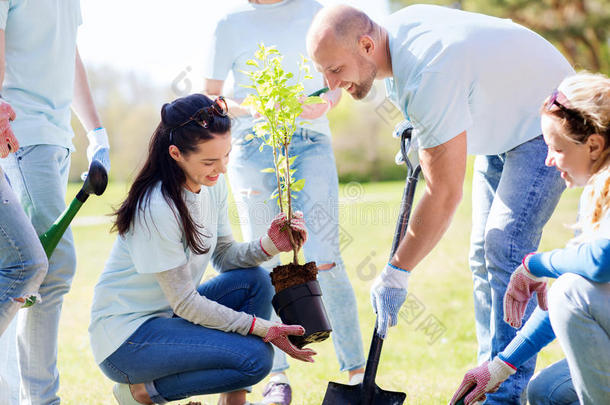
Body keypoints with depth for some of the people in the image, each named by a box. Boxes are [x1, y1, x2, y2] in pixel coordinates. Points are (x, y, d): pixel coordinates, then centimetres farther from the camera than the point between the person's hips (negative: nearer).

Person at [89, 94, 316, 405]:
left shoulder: (212, 184, -1)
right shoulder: (157, 208, -26)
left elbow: (224, 256, 7)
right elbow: (185, 302, -21)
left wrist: (270, 245, -13)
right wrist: (262, 328, -20)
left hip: (167, 315, 9)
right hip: (125, 338, -9)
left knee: (253, 280, -8)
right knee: (254, 358, -21)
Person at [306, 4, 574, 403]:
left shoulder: (429, 76, -37)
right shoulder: (396, 26, -10)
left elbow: (445, 194, -32)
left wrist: (395, 274, -25)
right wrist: (420, 130, 6)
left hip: (544, 124, -10)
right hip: (501, 126, 10)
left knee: (505, 245, -20)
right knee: (484, 255, 7)